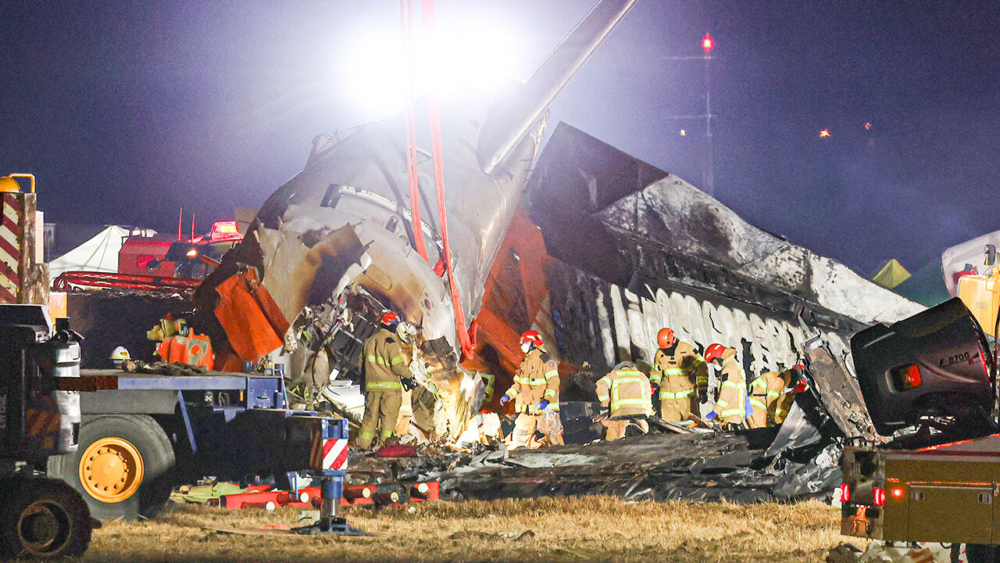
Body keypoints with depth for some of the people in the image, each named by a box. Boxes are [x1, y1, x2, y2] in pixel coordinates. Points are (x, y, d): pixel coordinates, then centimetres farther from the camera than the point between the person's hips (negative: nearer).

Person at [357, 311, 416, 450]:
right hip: (389, 386, -6)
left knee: (370, 415, 11)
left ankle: (363, 443, 11)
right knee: (389, 415, 0)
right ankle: (385, 443, -3)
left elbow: (361, 364, 17)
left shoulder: (369, 341, 13)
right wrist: (408, 376, -2)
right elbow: (397, 365, -15)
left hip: (371, 386, 6)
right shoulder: (390, 341, -10)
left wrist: (366, 379, 27)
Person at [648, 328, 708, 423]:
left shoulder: (687, 349, -4)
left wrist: (702, 389, -7)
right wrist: (654, 381, 0)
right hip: (668, 396, 2)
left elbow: (701, 368, -2)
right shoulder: (659, 354, 6)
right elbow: (655, 371, 22)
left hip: (688, 395, -2)